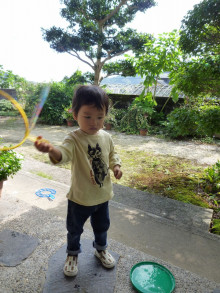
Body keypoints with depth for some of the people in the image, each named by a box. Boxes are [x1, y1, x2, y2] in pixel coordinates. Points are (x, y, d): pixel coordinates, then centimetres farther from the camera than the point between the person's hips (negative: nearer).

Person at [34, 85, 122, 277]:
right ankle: (72, 254, 51)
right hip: (80, 198, -3)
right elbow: (64, 153, -44)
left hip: (103, 195, 4)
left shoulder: (106, 137, -7)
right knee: (74, 229, 21)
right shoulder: (74, 139, -23)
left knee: (102, 226, 26)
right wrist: (51, 150, -65)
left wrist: (116, 165, -8)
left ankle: (101, 249, 56)